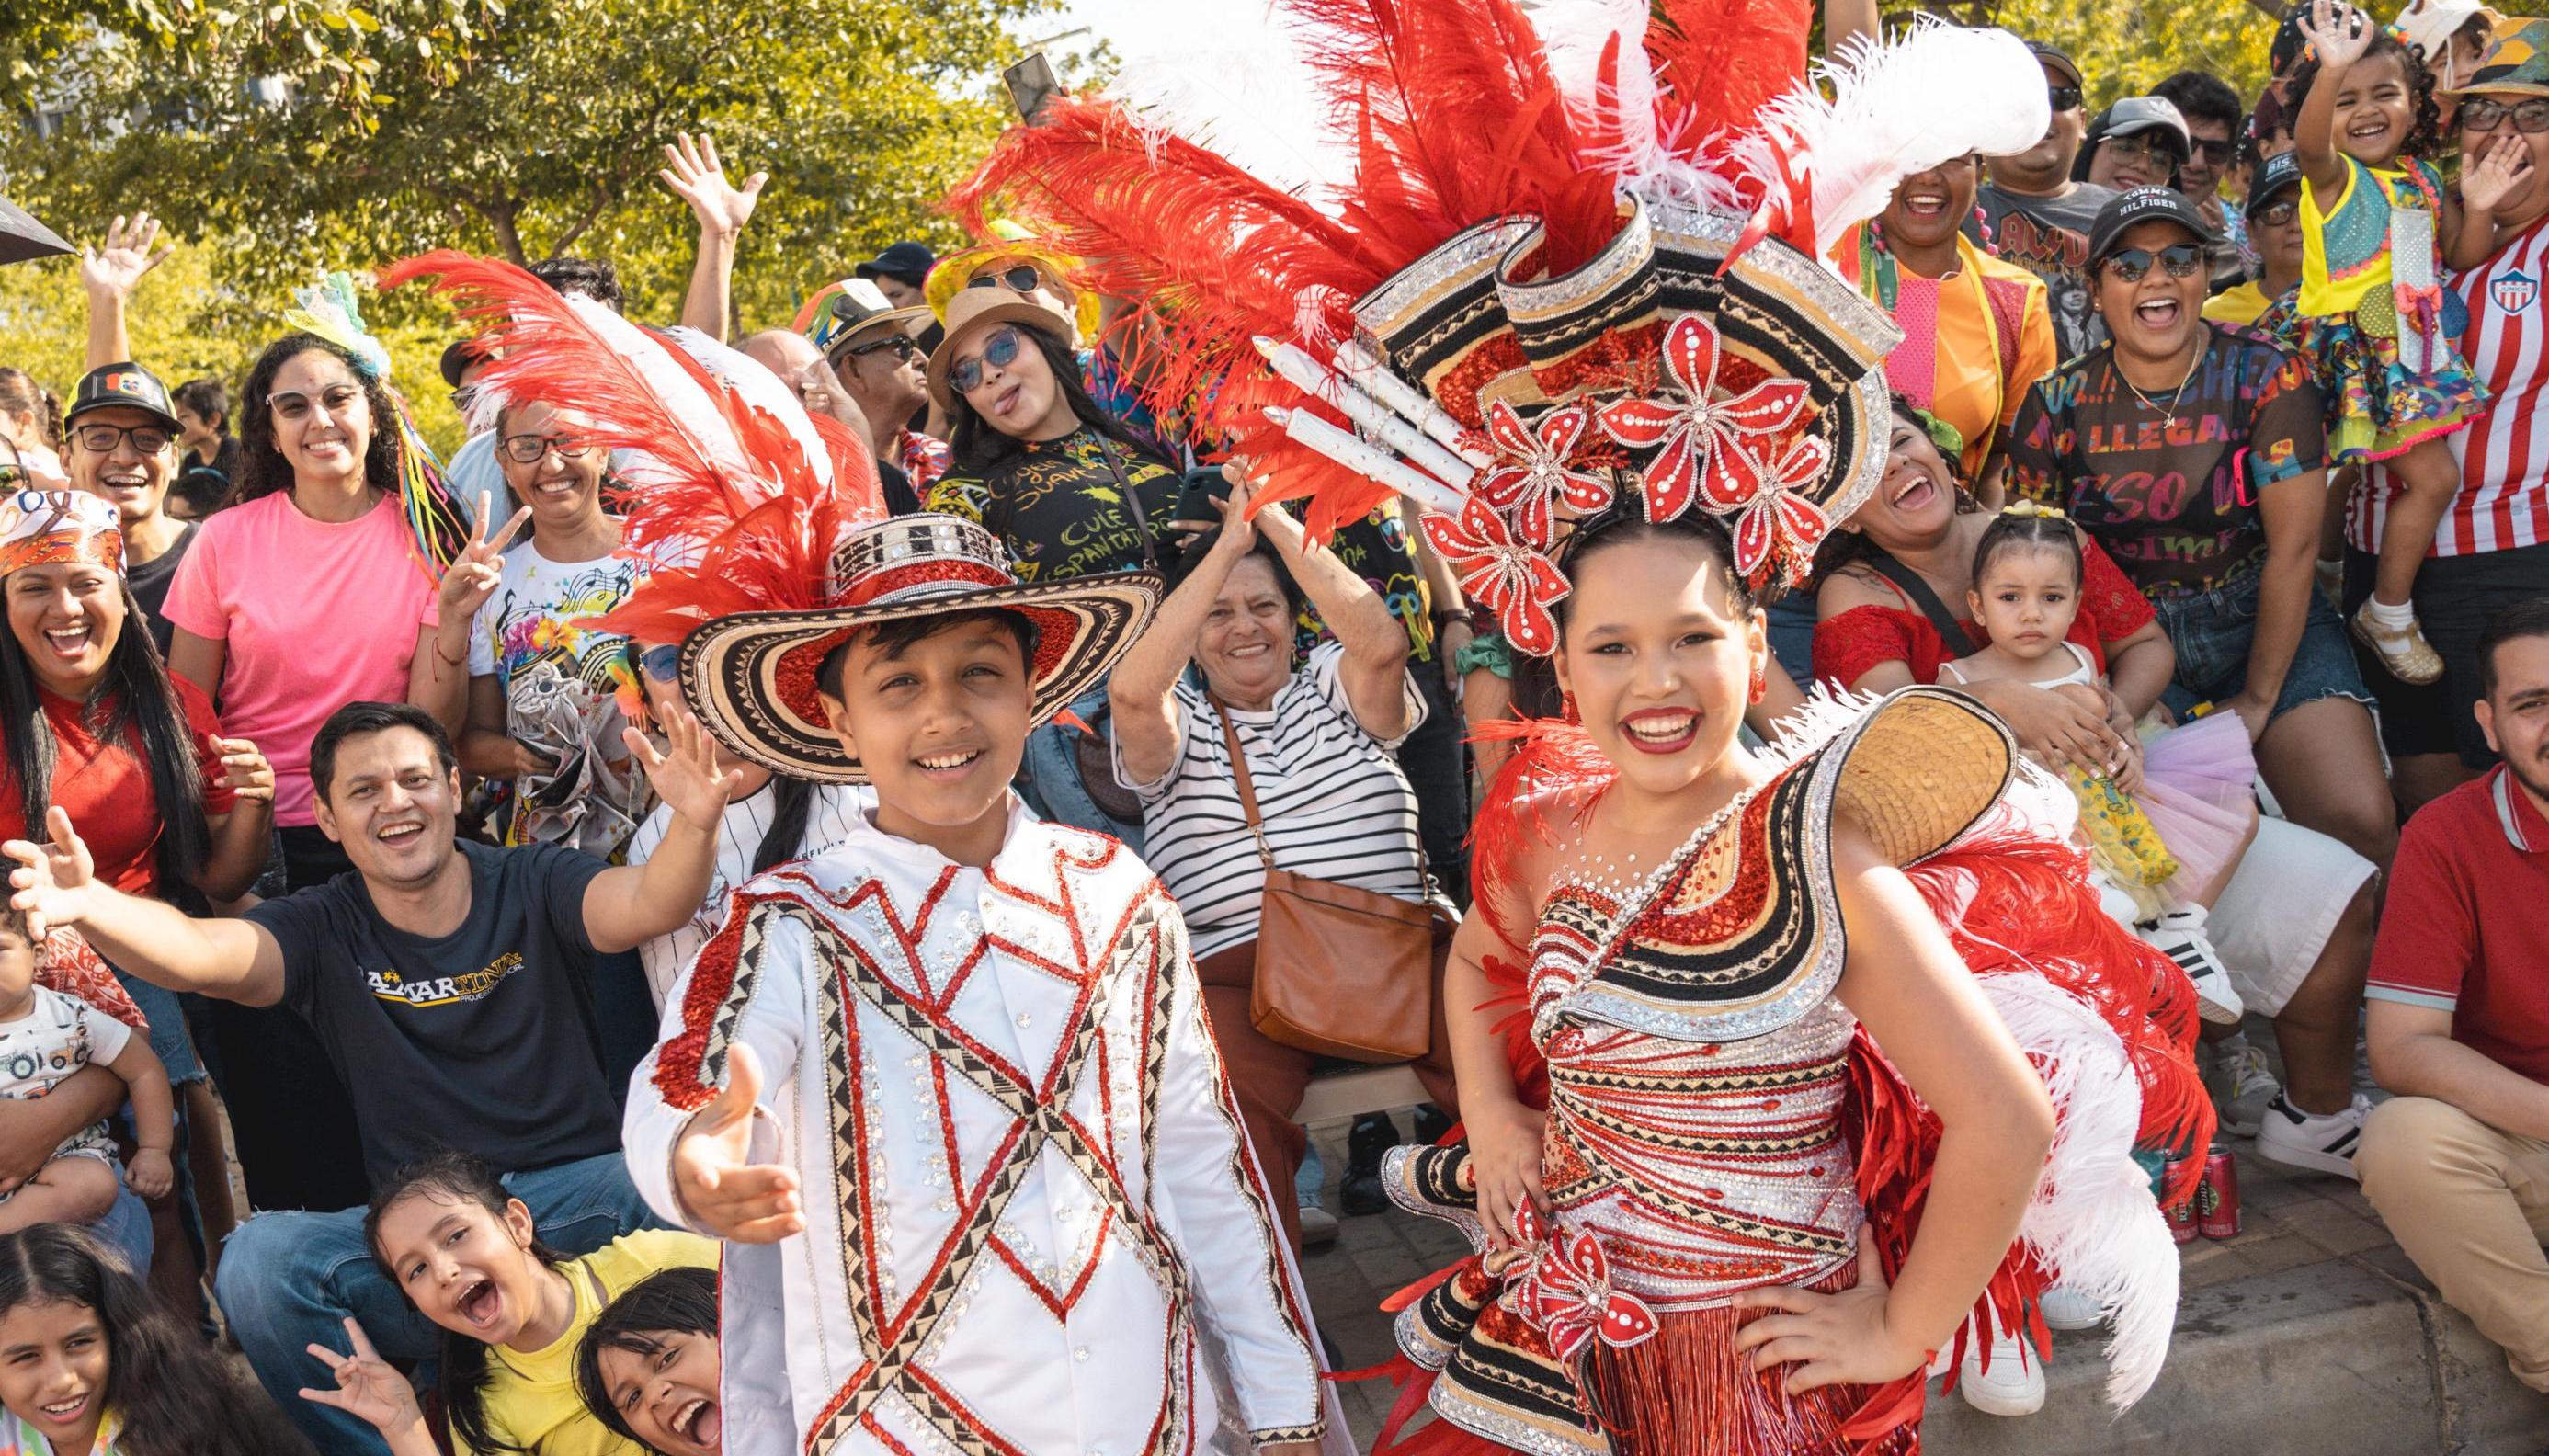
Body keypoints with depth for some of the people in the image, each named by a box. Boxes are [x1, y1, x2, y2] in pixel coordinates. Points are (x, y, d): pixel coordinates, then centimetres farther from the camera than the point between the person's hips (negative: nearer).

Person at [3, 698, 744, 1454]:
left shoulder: (531, 885, 2)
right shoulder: (322, 931, 4)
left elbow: (646, 906, -17)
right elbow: (202, 954, -16)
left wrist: (695, 828, -41)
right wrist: (90, 905, -39)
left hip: (583, 1192, -1)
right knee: (259, 1259, -26)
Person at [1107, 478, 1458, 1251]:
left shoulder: (1332, 687, 19)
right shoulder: (1176, 723, 16)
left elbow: (1382, 644, -4)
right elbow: (1130, 691, -8)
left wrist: (1278, 525, -1)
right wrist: (1226, 547, -2)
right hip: (1237, 968, -1)